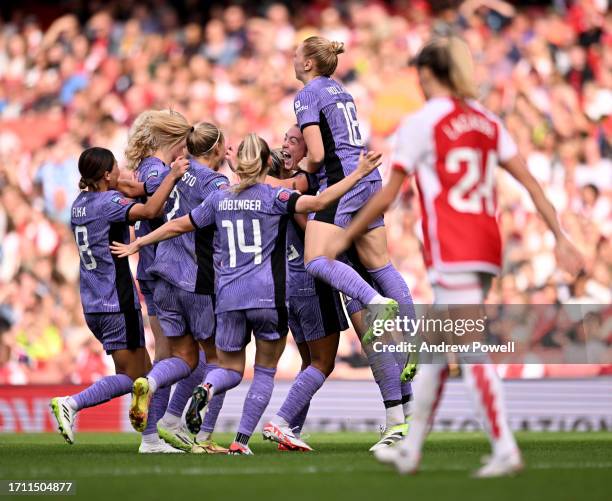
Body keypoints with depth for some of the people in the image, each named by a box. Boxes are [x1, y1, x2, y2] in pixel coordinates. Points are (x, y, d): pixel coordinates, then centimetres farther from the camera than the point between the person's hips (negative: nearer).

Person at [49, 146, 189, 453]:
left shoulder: (80, 204, 11)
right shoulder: (109, 201, -14)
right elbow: (149, 211, -31)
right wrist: (172, 175, -22)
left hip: (93, 305, 9)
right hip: (117, 304, -9)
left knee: (143, 371, 14)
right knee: (130, 377, -2)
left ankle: (151, 441, 13)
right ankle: (70, 404, -15)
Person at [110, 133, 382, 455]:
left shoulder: (219, 199, 11)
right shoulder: (274, 197, -1)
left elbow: (179, 225, 19)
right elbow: (319, 202, -17)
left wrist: (136, 244, 31)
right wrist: (358, 174, -13)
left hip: (228, 297, 3)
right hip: (268, 296, -3)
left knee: (230, 370, 15)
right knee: (265, 372, 12)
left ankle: (207, 388, -20)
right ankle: (241, 442, 4)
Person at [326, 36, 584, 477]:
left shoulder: (420, 123, -5)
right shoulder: (487, 122, 12)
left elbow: (387, 196, -4)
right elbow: (529, 181, 6)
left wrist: (345, 239, 7)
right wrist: (560, 237, 6)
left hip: (451, 252, -7)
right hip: (486, 244, 7)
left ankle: (506, 449, -17)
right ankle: (411, 448, 24)